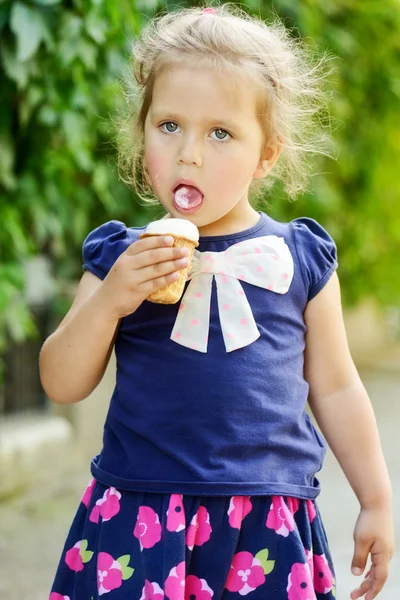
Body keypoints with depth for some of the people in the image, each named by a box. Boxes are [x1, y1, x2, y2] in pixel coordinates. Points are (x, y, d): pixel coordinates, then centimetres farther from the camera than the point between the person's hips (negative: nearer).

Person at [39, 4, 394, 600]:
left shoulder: (301, 259, 4)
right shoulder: (123, 256, 4)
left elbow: (335, 388, 12)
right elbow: (62, 386, 2)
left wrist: (376, 503, 13)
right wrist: (108, 301, -14)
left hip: (264, 522, 0)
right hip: (140, 514, 0)